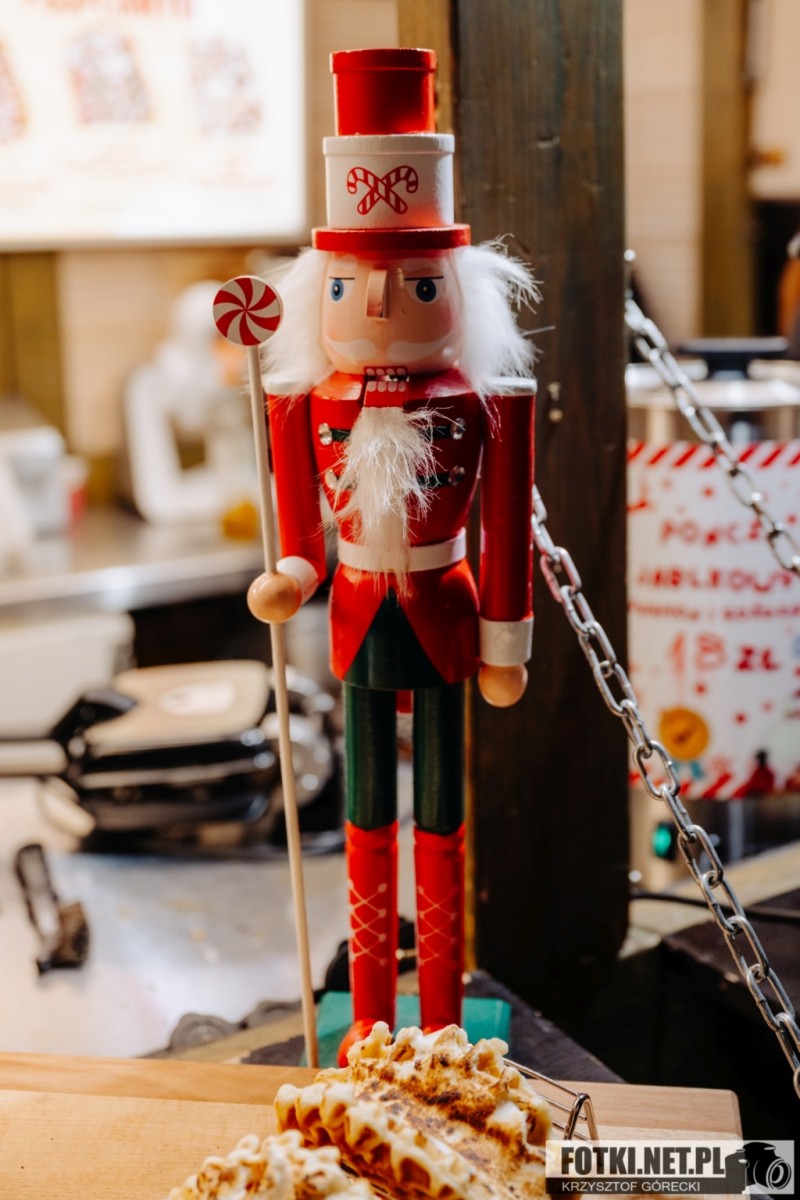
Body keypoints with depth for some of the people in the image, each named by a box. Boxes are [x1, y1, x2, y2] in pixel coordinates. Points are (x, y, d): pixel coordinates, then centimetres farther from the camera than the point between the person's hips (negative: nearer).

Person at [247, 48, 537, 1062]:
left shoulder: (481, 404, -11)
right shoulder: (308, 402, -3)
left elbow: (506, 532, -6)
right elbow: (302, 533, 9)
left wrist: (505, 643, -4)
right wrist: (289, 582, -6)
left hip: (440, 612, -2)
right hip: (359, 612, 3)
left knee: (439, 813, 9)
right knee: (368, 814, 14)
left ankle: (441, 1017, 27)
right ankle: (369, 1013, 31)